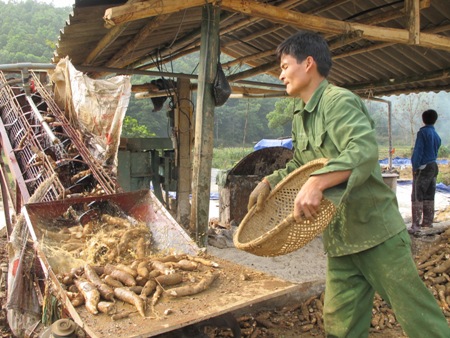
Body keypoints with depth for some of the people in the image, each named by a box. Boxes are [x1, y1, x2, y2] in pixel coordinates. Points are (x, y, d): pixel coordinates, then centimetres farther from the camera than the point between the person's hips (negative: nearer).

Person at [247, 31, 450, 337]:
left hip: (374, 229, -8)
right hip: (339, 237, 8)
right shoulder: (300, 119, 14)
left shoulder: (339, 101, -13)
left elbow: (364, 150, -28)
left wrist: (317, 183, -39)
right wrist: (269, 183, 8)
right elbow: (299, 165, 24)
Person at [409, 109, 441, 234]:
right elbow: (435, 152, 15)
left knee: (417, 197, -9)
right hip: (434, 167, 8)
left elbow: (418, 151, -15)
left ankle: (415, 224, -13)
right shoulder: (436, 135, 14)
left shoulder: (422, 132, -10)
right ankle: (428, 221, 20)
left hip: (423, 168, -8)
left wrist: (415, 167, -11)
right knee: (429, 196, 13)